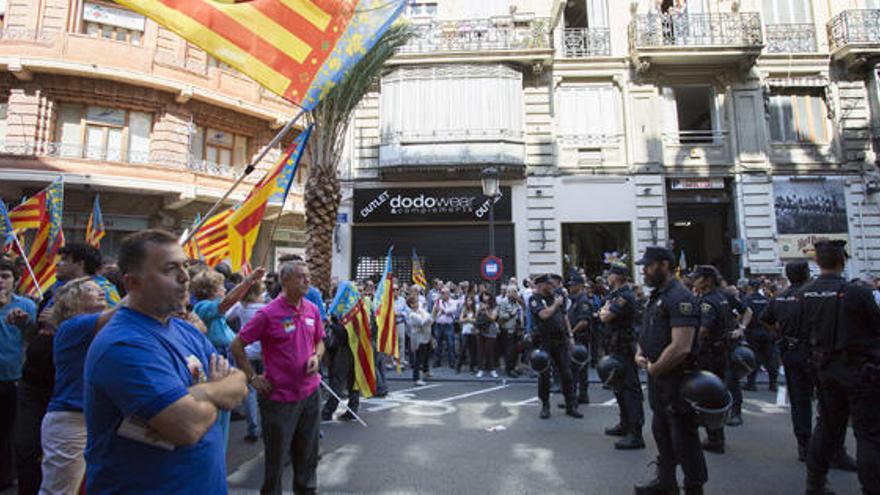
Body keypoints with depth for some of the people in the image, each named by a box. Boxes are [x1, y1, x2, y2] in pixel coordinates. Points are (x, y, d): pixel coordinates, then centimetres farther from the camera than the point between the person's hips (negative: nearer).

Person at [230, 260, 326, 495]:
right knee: (276, 455, 11)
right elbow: (237, 345, -8)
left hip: (310, 392, 5)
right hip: (280, 396, -5)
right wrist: (252, 378, -8)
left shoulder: (312, 310, 1)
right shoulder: (268, 314, -16)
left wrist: (316, 356, -5)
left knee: (308, 453, 20)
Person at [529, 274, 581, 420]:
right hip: (545, 342, -4)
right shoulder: (534, 299, -6)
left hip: (561, 340, 4)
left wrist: (570, 336, 11)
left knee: (566, 373, 6)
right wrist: (556, 304, -7)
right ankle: (545, 406, 17)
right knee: (544, 375, 3)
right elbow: (544, 314, -22)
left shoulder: (557, 296, 11)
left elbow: (564, 317, 16)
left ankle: (571, 406, 15)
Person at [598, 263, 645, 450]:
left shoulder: (625, 296, -18)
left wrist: (605, 311, -1)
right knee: (620, 388, 19)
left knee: (630, 389, -8)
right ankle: (625, 425, 32)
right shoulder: (613, 294, 14)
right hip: (615, 347, 11)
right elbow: (602, 313, 12)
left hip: (623, 348, -11)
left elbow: (605, 317, -21)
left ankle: (635, 435, -5)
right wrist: (606, 310, -7)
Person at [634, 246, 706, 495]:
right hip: (657, 378, 10)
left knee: (683, 437, 3)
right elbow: (648, 333, 21)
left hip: (677, 379, -10)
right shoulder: (656, 296, 11)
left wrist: (654, 369, -16)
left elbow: (681, 347, -28)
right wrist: (640, 354, 2)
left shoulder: (680, 298, -20)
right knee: (661, 430, 20)